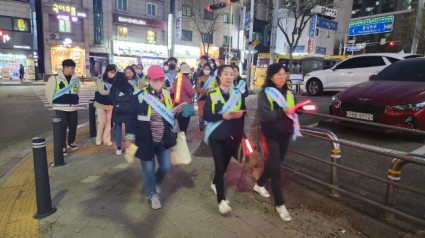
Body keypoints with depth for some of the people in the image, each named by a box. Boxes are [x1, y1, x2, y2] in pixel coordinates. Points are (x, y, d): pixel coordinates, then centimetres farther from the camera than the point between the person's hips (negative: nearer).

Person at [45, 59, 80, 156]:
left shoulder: (75, 79, 6)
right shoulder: (55, 78, -8)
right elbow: (49, 92, 0)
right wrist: (55, 103, 4)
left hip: (73, 107, 5)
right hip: (61, 108, -4)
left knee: (73, 126, 11)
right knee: (62, 127, -4)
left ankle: (71, 142, 31)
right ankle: (63, 147, 5)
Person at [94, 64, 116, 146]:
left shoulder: (113, 81, -1)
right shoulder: (100, 80, -8)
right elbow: (102, 91, -18)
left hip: (110, 104, 3)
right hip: (101, 104, -3)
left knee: (108, 122, 5)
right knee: (102, 121, -2)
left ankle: (106, 139, 13)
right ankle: (98, 139, 15)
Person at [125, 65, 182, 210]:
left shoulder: (166, 94, 3)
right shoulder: (139, 96, -12)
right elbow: (132, 118, -8)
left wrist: (176, 112, -2)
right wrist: (130, 138, -8)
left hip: (163, 140, 5)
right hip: (146, 140, -4)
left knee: (166, 166, 10)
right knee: (148, 169, 8)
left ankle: (155, 182, 42)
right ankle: (152, 194, 31)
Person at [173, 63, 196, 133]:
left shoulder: (176, 80, 6)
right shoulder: (186, 80, -17)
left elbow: (173, 91, 18)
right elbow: (192, 93, -16)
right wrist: (193, 90, 4)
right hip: (185, 105, -8)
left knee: (181, 126, 17)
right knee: (184, 127, 0)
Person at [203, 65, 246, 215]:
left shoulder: (238, 94, 4)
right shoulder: (212, 95, -4)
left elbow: (243, 112, 5)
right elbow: (206, 116, -10)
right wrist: (224, 116, -22)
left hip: (233, 135, 3)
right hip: (217, 136, -3)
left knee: (225, 163, 17)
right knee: (219, 165, -7)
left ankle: (215, 183, 44)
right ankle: (221, 200, 2)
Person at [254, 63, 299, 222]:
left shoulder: (288, 93, 9)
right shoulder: (265, 93, -10)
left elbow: (293, 110, 11)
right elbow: (264, 115, -22)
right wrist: (283, 111, -34)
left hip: (285, 134, 6)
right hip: (271, 135, -6)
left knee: (273, 163, 19)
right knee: (276, 169, -4)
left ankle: (259, 185, 43)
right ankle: (280, 204, 7)